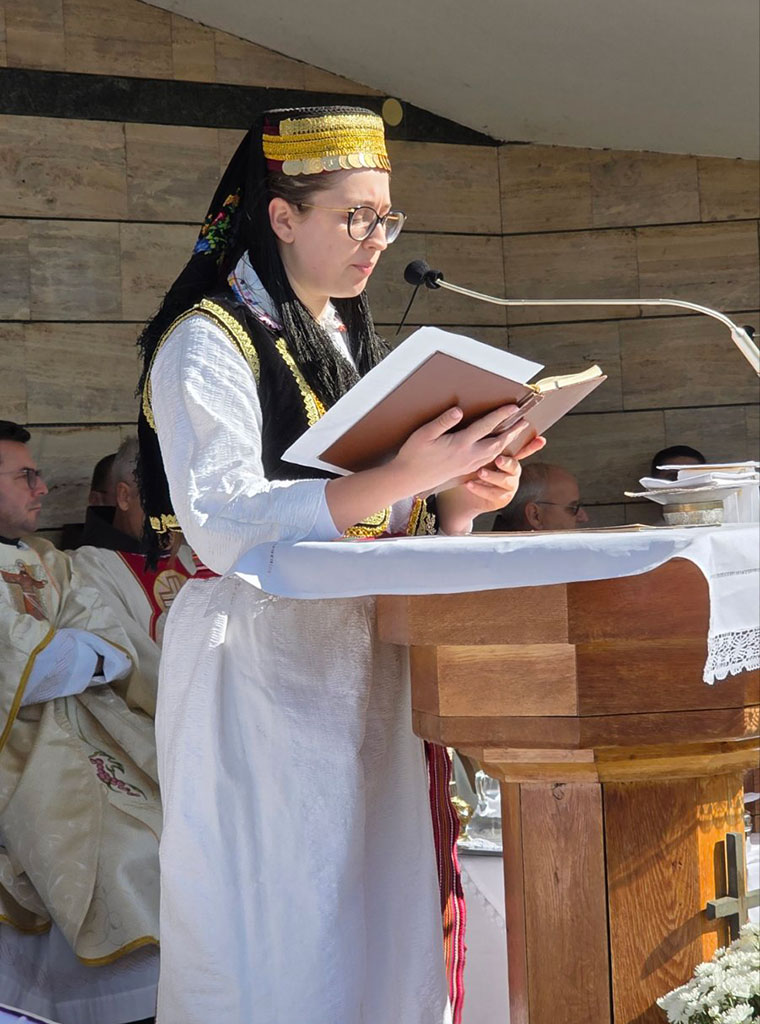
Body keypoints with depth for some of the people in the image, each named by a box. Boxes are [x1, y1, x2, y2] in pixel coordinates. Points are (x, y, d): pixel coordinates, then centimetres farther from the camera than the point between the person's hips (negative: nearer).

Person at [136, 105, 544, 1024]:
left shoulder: (350, 342, 18)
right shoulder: (209, 342, -6)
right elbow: (223, 528, -20)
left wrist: (458, 501, -1)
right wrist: (399, 478, -27)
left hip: (365, 658, 7)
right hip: (265, 663, -7)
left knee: (379, 925, 6)